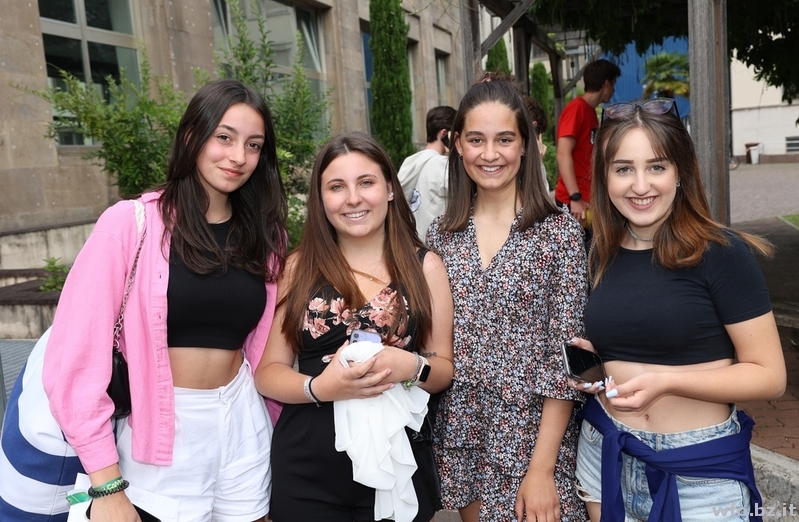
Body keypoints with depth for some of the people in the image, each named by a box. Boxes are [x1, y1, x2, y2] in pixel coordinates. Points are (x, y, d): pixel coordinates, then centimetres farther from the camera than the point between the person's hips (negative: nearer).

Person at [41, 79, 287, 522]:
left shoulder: (262, 234, 3)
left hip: (244, 423, 4)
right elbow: (76, 357, -14)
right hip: (164, 433, -4)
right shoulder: (131, 223, -12)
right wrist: (106, 485, -13)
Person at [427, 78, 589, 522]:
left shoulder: (560, 231, -10)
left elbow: (565, 360, -11)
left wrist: (541, 469, -14)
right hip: (459, 436, 4)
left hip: (532, 434, -3)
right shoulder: (442, 234, 1)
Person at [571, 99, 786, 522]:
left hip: (701, 470, -4)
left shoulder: (721, 253, -14)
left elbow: (769, 375, -12)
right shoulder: (602, 255, 2)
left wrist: (666, 381, -24)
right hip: (606, 455, 5)